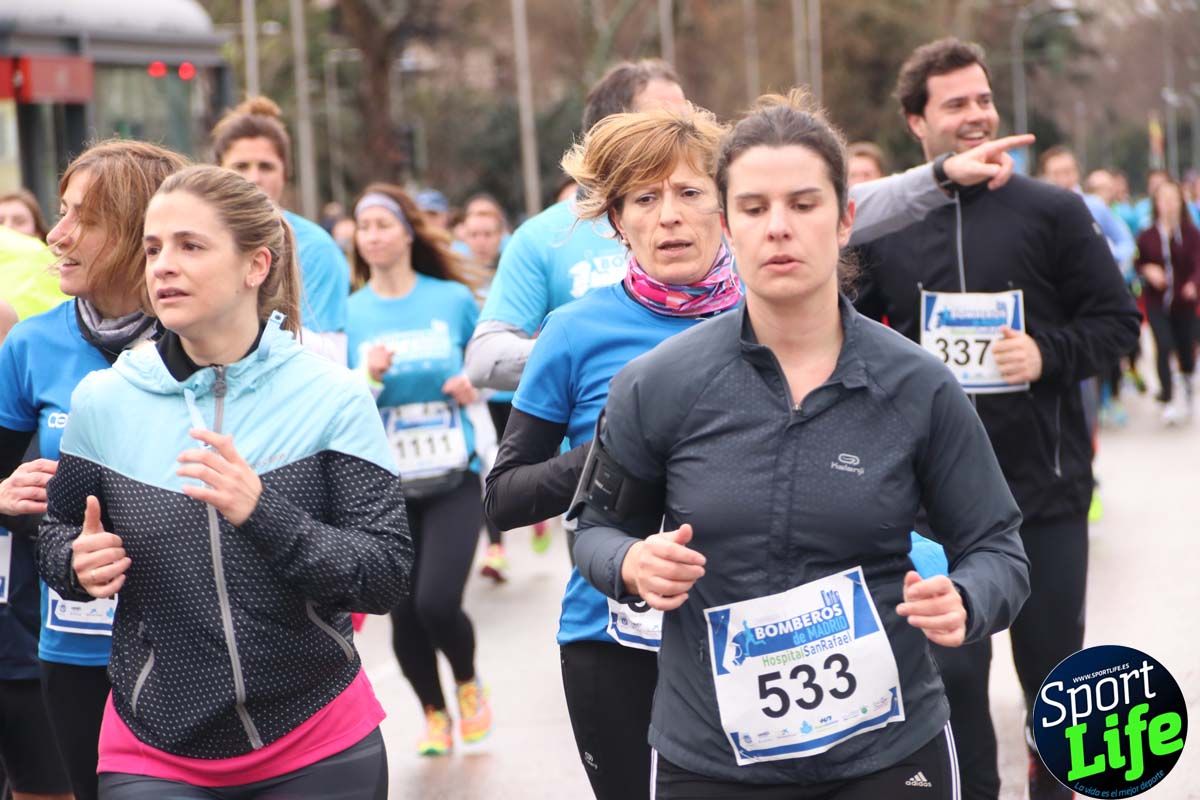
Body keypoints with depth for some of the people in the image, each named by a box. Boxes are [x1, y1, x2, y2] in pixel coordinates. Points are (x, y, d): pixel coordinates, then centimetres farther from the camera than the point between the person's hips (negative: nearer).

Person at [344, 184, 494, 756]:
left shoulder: (453, 298, 0)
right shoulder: (349, 312, 2)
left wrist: (475, 387, -5)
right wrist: (369, 377, -18)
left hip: (454, 474, -2)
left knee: (438, 601, -16)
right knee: (404, 611, 4)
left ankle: (469, 685, 16)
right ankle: (434, 715, 29)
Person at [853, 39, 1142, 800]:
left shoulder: (1053, 211, -3)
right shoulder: (885, 225, 2)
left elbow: (1118, 320, -1)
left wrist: (1050, 353, -17)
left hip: (1046, 481, 0)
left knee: (1053, 664, 12)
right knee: (952, 668, 1)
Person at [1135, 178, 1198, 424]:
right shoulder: (1146, 236, -1)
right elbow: (1138, 264, 9)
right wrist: (1147, 271, -13)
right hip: (1157, 302, 0)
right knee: (1163, 346, -17)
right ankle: (1167, 399, -10)